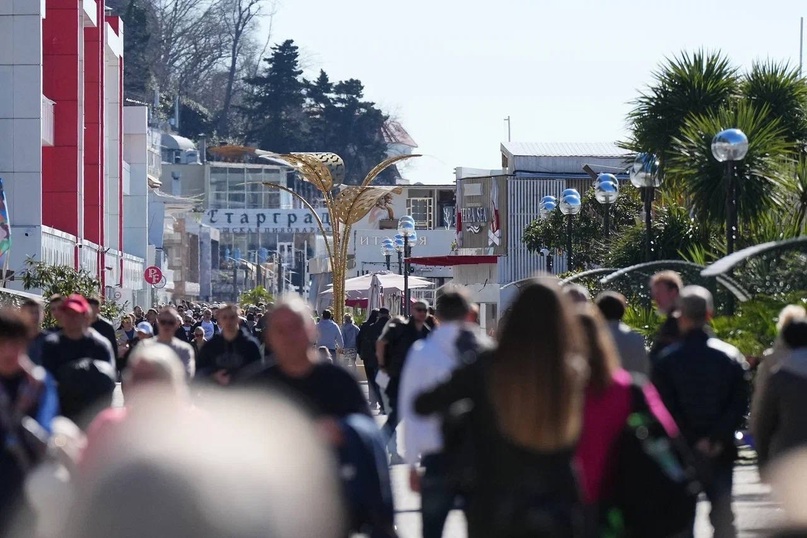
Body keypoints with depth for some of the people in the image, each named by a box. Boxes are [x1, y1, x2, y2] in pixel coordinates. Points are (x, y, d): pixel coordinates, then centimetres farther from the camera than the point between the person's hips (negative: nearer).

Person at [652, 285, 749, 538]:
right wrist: (717, 438, -7)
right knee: (722, 515, 7)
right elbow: (740, 404, -5)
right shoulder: (730, 356, -1)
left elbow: (665, 410, -11)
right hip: (721, 451, 2)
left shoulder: (667, 359, -7)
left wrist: (692, 441, -7)